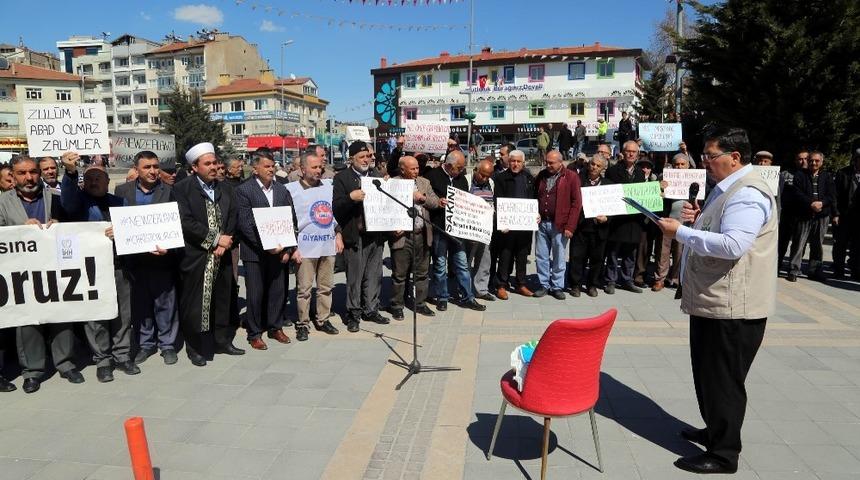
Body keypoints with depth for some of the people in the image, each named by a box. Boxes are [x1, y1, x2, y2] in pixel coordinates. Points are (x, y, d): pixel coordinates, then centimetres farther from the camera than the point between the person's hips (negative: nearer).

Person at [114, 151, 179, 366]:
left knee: (165, 304, 5)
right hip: (134, 258, 2)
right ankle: (146, 344, 26)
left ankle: (167, 344, 18)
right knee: (140, 304, 12)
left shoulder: (168, 191, -1)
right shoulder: (122, 191, 6)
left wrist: (167, 247, -18)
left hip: (161, 257, -2)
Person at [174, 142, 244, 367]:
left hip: (222, 256, 5)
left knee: (222, 301, 14)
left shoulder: (223, 189, 12)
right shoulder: (182, 189, -6)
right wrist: (215, 239, -15)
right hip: (196, 257, -5)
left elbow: (233, 216, 9)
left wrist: (225, 242, -6)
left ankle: (223, 341, 28)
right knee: (195, 304, 3)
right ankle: (195, 347, 17)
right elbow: (185, 222, -16)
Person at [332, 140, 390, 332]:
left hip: (376, 233, 5)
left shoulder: (376, 176, 15)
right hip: (355, 235, -5)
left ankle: (371, 310, 23)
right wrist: (351, 197, -25)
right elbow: (335, 206, -9)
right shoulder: (341, 178, -1)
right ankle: (353, 314, 14)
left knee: (374, 275, 11)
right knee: (354, 277, 3)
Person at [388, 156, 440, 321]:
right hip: (401, 236, -5)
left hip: (422, 235, 5)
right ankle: (396, 306, 18)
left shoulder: (424, 182, 12)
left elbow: (436, 203, 9)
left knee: (422, 273, 12)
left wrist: (423, 197, -8)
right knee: (399, 274, 4)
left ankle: (420, 303, 26)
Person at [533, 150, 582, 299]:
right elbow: (534, 197, 19)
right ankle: (544, 285, 20)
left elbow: (576, 203, -7)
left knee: (558, 258, 5)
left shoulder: (571, 177, -5)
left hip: (559, 225, -4)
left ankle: (557, 287, 17)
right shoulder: (542, 175, 10)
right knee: (541, 256, 8)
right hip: (541, 223, 4)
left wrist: (570, 226, -12)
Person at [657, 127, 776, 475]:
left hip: (731, 306, -11)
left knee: (723, 380, 1)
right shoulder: (727, 189, 15)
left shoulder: (747, 194, -18)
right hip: (711, 300, 11)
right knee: (708, 374, 22)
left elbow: (733, 244, -31)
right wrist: (697, 220, 5)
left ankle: (723, 454, 15)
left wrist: (680, 232, -24)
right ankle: (715, 431, 39)